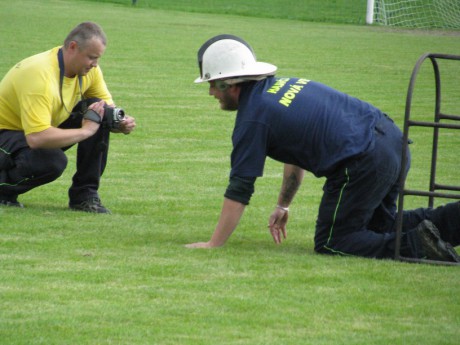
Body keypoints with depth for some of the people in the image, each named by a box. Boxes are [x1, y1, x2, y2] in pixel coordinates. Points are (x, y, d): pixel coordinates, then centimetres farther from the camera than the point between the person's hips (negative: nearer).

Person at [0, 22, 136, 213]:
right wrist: (85, 131, -33)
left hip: (43, 130, 8)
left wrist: (121, 122, -18)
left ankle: (84, 195, -5)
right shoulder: (41, 75, -34)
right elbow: (36, 138, -41)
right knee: (53, 162, -38)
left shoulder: (88, 68, -8)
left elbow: (107, 103, 7)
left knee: (101, 112, -12)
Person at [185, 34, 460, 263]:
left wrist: (213, 244, 0)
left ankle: (417, 244, -13)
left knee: (331, 243, 3)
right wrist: (283, 206, 36)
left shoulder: (253, 117, -8)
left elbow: (239, 191, -6)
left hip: (362, 164, -9)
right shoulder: (280, 86, 18)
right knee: (380, 224, 27)